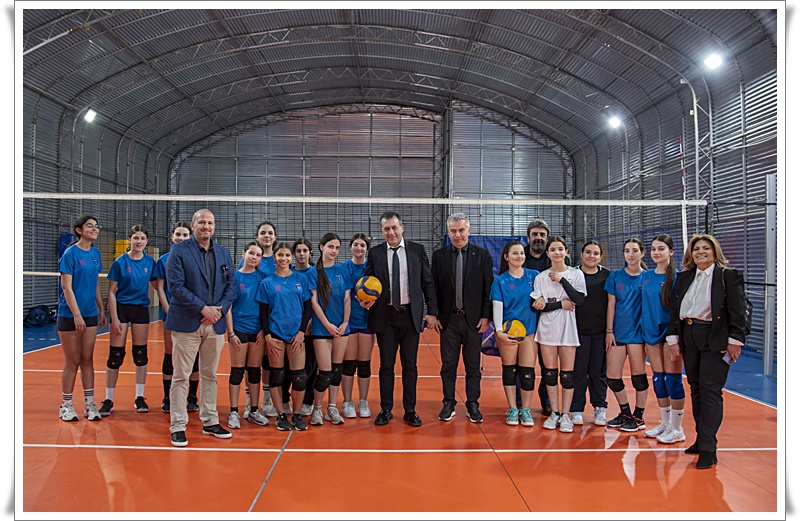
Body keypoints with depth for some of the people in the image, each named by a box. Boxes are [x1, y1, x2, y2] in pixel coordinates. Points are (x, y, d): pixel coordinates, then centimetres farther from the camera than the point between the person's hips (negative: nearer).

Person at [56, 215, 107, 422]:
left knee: (87, 359, 8)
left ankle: (89, 404, 14)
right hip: (69, 316, -6)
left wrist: (101, 309, 12)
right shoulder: (71, 253, -11)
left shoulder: (95, 253, 8)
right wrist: (77, 315, -19)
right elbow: (67, 287, -15)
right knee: (73, 361, 2)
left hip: (90, 315, 6)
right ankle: (66, 405, 15)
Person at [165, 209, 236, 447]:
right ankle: (178, 426, 10)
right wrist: (203, 308, -15)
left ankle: (210, 421, 24)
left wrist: (220, 309, -7)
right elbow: (175, 285, -12)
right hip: (186, 323, -4)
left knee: (210, 375, 13)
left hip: (215, 323, 5)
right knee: (181, 377, 1)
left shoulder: (223, 253, 11)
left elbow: (231, 284, 9)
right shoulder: (179, 251, -3)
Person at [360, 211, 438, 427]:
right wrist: (366, 300, -14)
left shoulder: (417, 250, 2)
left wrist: (432, 311, -3)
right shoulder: (375, 253, 3)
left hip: (411, 315, 0)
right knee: (386, 365, 8)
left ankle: (410, 410, 19)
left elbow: (428, 282, 3)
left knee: (410, 365, 8)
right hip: (385, 316, 0)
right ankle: (386, 409, 20)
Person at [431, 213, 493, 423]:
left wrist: (486, 316, -6)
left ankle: (473, 405, 18)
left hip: (474, 319, 0)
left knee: (473, 366, 8)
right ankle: (448, 404, 19)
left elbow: (488, 287, 0)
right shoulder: (439, 256, 4)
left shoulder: (482, 254, 1)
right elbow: (434, 288, 5)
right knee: (448, 366, 7)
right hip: (448, 319, 1)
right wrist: (434, 316, -1)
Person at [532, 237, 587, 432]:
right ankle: (554, 413, 15)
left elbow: (579, 300, -12)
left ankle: (566, 415, 8)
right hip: (547, 329, 1)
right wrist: (560, 304, -14)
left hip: (568, 329, -1)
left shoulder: (576, 274, 3)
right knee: (550, 372, 4)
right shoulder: (540, 277, 5)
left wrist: (562, 280, -14)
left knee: (567, 374, -1)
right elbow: (537, 306, -4)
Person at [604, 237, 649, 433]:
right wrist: (609, 331, 1)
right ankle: (625, 413, 23)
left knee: (638, 374, 2)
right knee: (612, 376, 3)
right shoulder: (615, 276, 4)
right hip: (618, 331, 3)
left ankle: (638, 417, 18)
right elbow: (611, 304, 4)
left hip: (638, 331, -2)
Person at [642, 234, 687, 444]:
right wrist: (644, 334, 10)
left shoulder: (677, 277, -9)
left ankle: (677, 428, 11)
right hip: (652, 333, 6)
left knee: (672, 379, -1)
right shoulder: (646, 276, 8)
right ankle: (665, 423, 24)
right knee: (658, 380, 11)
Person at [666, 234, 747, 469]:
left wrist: (734, 340, -13)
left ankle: (708, 448, -4)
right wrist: (673, 337, 6)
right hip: (688, 338, 6)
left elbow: (737, 311, -7)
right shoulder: (683, 277, 13)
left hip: (715, 339, -6)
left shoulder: (729, 276, -2)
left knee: (710, 391, -7)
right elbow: (674, 308, 12)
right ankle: (702, 438, 22)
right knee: (696, 389, 11)